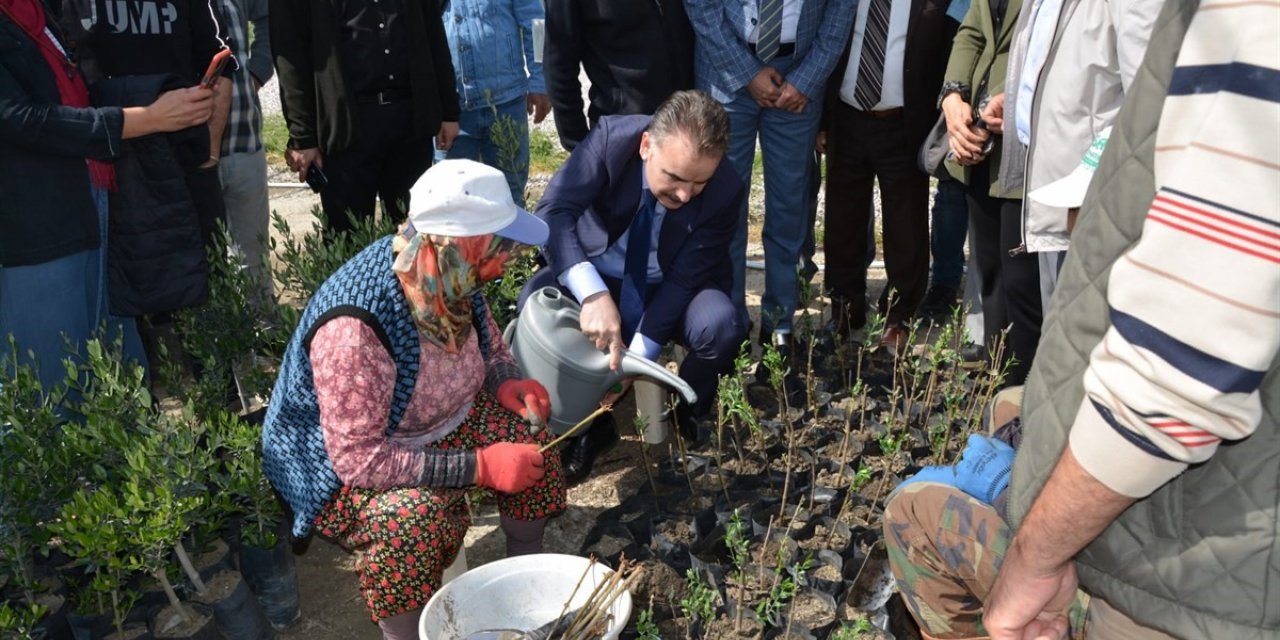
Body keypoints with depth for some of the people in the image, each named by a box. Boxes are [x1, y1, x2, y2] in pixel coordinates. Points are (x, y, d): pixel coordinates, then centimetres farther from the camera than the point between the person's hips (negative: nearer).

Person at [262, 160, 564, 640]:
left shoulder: (451, 277, -14)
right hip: (344, 462, -7)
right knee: (412, 517, -33)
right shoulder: (353, 328, -38)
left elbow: (489, 345, 6)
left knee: (526, 431, -6)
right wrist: (480, 468, -34)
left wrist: (507, 383, -17)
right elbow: (360, 457, -34)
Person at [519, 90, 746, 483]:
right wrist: (594, 294, -49)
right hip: (595, 277, 1)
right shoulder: (613, 138, -26)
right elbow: (554, 212, -34)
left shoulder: (725, 191, -24)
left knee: (720, 327, -31)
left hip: (672, 287, 0)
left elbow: (683, 280, -22)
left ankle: (691, 415, 3)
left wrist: (638, 356, -31)